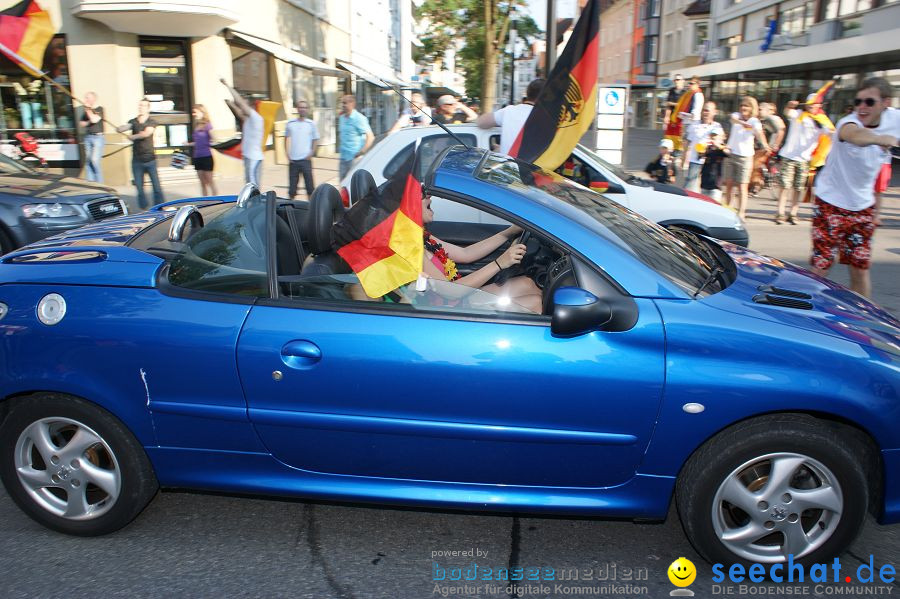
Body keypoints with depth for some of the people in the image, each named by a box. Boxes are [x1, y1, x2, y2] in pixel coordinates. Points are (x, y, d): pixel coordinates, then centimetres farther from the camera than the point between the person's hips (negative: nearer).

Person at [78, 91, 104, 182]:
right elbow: (81, 123, 16)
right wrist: (88, 122, -3)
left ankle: (99, 182, -4)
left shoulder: (100, 109, -3)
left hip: (97, 137, -7)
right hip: (88, 137, 7)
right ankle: (89, 182, 8)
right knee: (88, 160, 4)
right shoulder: (87, 110, 16)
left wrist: (88, 109, -7)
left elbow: (94, 120, -16)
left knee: (94, 160, -14)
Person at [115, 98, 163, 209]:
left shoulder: (152, 122, 2)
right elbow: (120, 129, -7)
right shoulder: (133, 122, 9)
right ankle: (144, 209, 12)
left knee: (156, 186, -4)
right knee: (139, 187, 3)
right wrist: (119, 128, -28)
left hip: (150, 159, -3)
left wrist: (132, 136, -8)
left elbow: (146, 133, -17)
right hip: (136, 160, 3)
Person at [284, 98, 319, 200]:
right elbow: (286, 139, 14)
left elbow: (315, 140, 7)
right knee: (292, 188, 7)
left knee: (310, 187, -1)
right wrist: (287, 154, 3)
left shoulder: (311, 124, 2)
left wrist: (311, 153, -7)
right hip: (293, 160, 2)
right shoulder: (290, 123, 6)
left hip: (305, 160, -2)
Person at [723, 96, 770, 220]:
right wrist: (741, 123, -45)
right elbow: (733, 119, -22)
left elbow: (759, 132, -26)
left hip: (745, 157, -3)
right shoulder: (737, 116, 3)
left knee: (742, 186, -8)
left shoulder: (754, 121, -6)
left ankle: (741, 213, -10)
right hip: (731, 154, 3)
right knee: (729, 183, 7)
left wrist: (764, 144, -47)